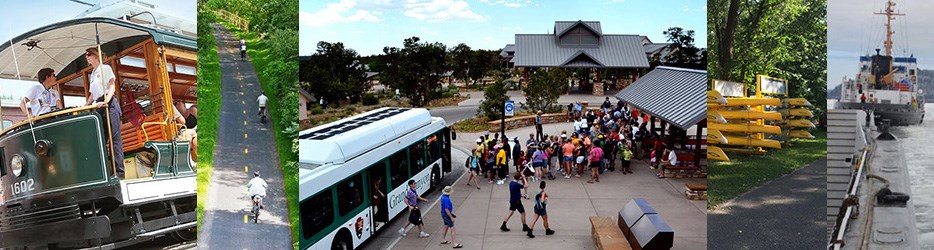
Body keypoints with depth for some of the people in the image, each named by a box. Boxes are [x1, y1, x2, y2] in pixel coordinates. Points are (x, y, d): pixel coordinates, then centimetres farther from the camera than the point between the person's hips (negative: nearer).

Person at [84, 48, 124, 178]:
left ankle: (119, 171, -14)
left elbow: (112, 87, -7)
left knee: (114, 137, -11)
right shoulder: (92, 74, 23)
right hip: (98, 107, 8)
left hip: (109, 105, -8)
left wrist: (106, 101, -22)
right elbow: (92, 94, 25)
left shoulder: (105, 68, 4)